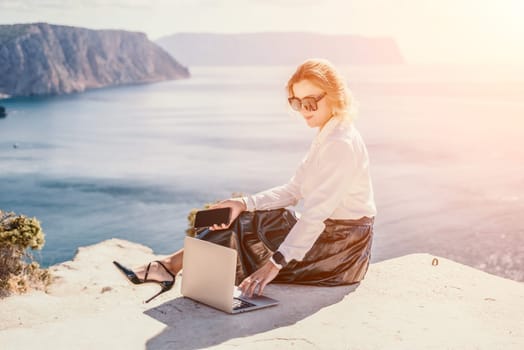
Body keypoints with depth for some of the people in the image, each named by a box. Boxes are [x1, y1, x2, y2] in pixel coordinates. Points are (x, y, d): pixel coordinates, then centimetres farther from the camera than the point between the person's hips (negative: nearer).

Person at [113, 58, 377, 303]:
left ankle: (172, 266, 6)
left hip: (340, 247, -9)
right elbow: (293, 191, 8)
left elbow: (316, 214, -28)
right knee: (239, 221, 1)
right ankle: (171, 266, -1)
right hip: (326, 233, 9)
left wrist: (276, 263, -32)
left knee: (243, 230, -7)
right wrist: (245, 203, -6)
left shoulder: (341, 144, -21)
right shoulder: (328, 137, 11)